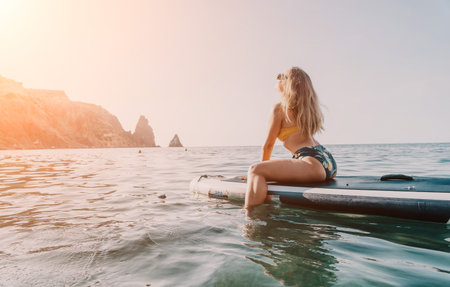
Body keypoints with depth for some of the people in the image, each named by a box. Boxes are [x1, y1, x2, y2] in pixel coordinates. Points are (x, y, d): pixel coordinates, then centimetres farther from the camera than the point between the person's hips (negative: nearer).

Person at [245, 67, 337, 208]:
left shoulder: (280, 108, 0)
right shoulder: (307, 106, 23)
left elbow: (268, 145, 4)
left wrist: (263, 168, 20)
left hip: (314, 163, -10)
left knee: (255, 170, -19)